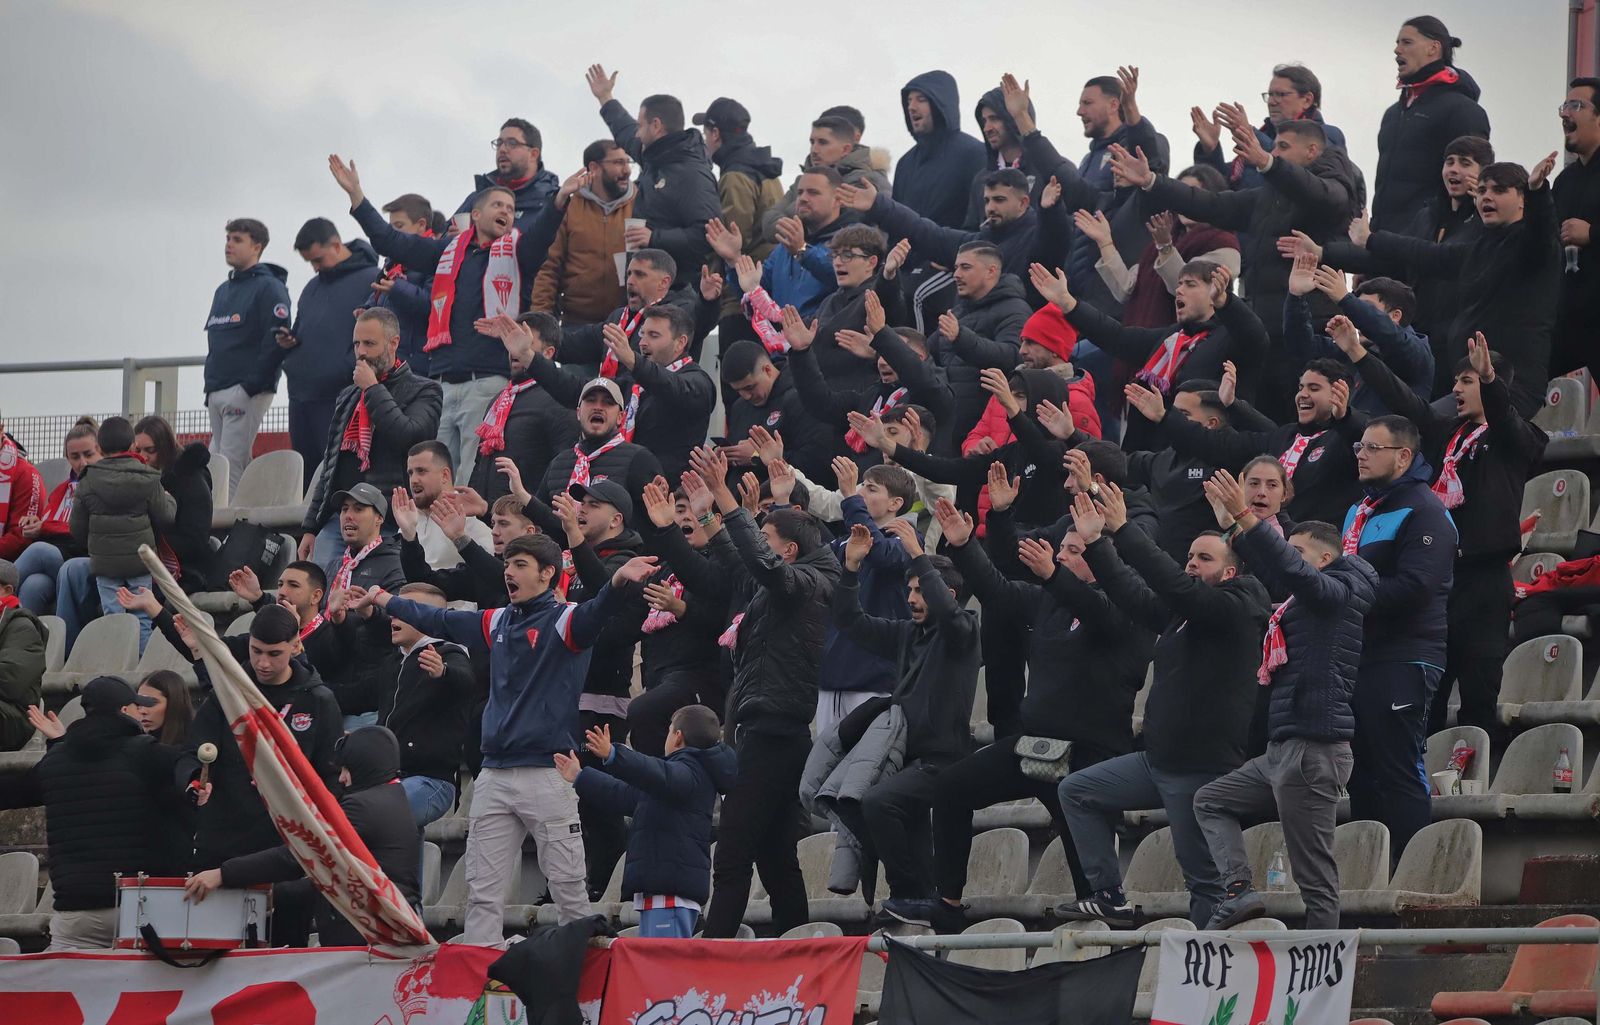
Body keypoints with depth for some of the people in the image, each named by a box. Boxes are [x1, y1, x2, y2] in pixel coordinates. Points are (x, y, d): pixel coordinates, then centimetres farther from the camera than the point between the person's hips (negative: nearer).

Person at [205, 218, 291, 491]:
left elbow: (276, 340, -15)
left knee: (231, 467, -15)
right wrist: (210, 389, 15)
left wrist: (251, 385, -19)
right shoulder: (223, 291, 22)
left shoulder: (269, 288, -5)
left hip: (248, 393, -9)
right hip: (217, 394, 9)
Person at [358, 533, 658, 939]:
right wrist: (383, 600, 40)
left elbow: (595, 615, -26)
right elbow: (441, 621, 30)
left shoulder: (563, 620, -5)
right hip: (494, 775, 7)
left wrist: (618, 582, -48)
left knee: (568, 888, -5)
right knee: (482, 890, 7)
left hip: (548, 773, -7)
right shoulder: (498, 622, 15)